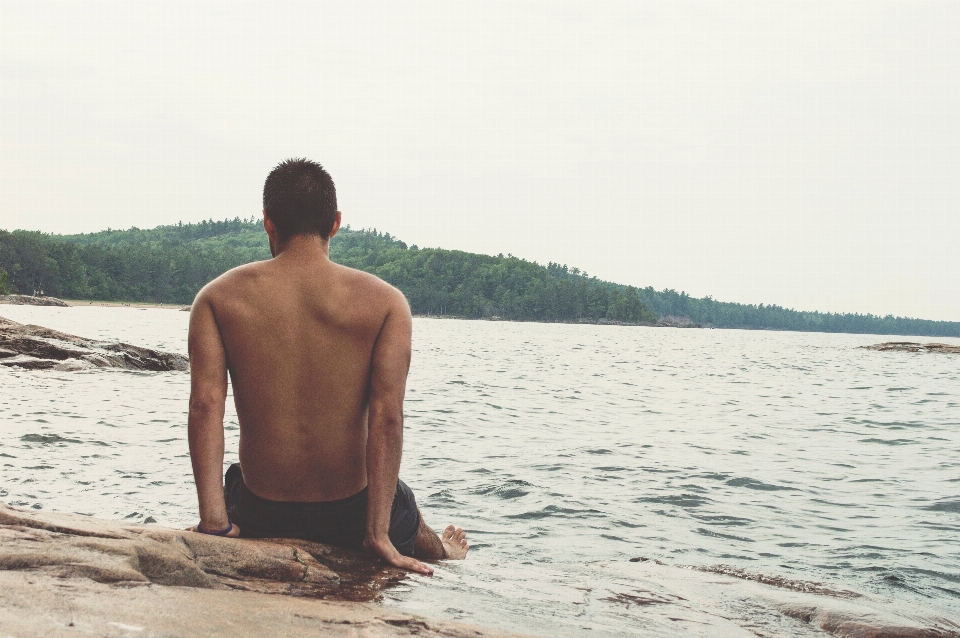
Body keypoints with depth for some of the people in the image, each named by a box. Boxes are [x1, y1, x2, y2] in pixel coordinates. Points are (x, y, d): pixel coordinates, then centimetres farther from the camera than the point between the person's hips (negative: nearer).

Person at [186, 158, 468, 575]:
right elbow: (387, 417, -18)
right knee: (402, 505, 36)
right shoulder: (384, 302, -9)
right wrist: (378, 532, -17)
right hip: (349, 516, 0)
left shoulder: (217, 298, -5)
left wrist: (213, 521, -19)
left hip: (259, 517, 1)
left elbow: (205, 407, -17)